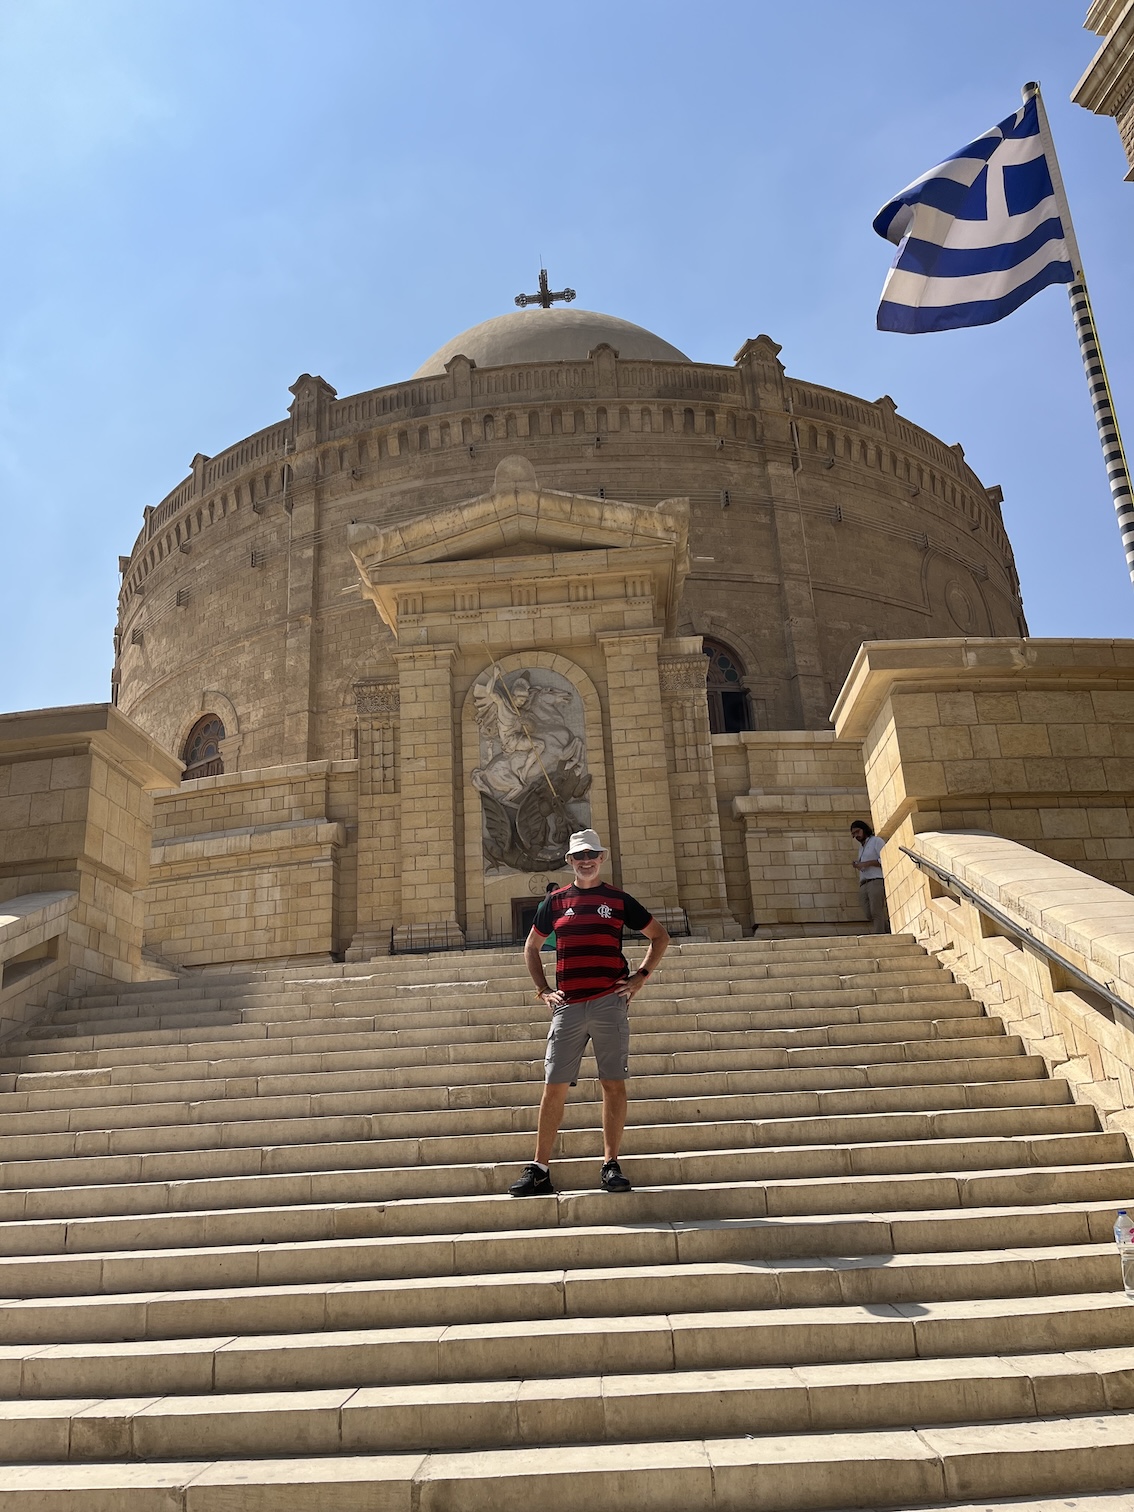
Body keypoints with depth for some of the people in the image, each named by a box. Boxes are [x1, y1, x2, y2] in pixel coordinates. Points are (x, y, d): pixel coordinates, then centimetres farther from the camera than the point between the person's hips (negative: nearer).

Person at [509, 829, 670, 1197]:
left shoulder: (619, 900, 8)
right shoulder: (555, 902, 11)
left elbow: (660, 937, 16)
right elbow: (531, 948, 22)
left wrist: (641, 975, 5)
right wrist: (542, 990, 11)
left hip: (610, 1002, -1)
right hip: (567, 1005, 1)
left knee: (613, 1083, 1)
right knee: (554, 1086, 0)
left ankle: (610, 1166, 10)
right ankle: (539, 1170, 6)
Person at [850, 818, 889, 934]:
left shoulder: (876, 841, 4)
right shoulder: (861, 847, 27)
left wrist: (866, 863, -11)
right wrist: (857, 866, 11)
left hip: (876, 882, -7)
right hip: (864, 884, 7)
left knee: (876, 912, -15)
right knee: (869, 915, -2)